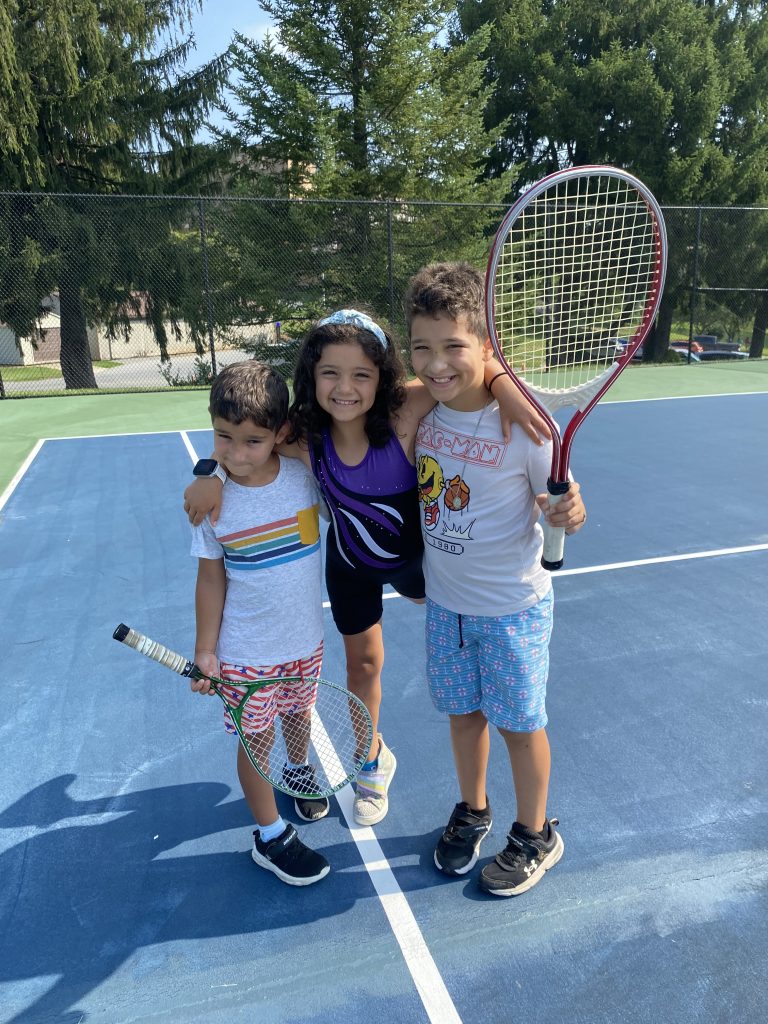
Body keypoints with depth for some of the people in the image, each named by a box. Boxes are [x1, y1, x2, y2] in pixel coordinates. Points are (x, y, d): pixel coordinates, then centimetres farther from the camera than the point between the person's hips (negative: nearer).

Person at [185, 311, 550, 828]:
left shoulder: (404, 414, -35)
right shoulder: (304, 441, -28)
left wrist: (506, 387, -50)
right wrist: (211, 474, -28)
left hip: (413, 553, -1)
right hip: (350, 566, 2)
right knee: (364, 662, 18)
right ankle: (373, 763, 45)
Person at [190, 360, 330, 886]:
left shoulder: (305, 475, -14)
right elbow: (212, 579, -7)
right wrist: (205, 650, -4)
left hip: (306, 640, 3)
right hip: (247, 651, -2)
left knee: (298, 713, 24)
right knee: (257, 738, 10)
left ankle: (298, 771, 57)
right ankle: (271, 837, 32)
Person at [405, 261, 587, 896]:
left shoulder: (522, 424, -22)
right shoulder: (420, 412, -8)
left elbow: (556, 507, -13)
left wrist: (569, 515, -34)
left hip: (512, 608, -4)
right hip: (445, 603, 4)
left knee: (518, 723, 13)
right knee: (463, 712, 21)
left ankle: (535, 836, 39)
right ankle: (472, 813, 47)